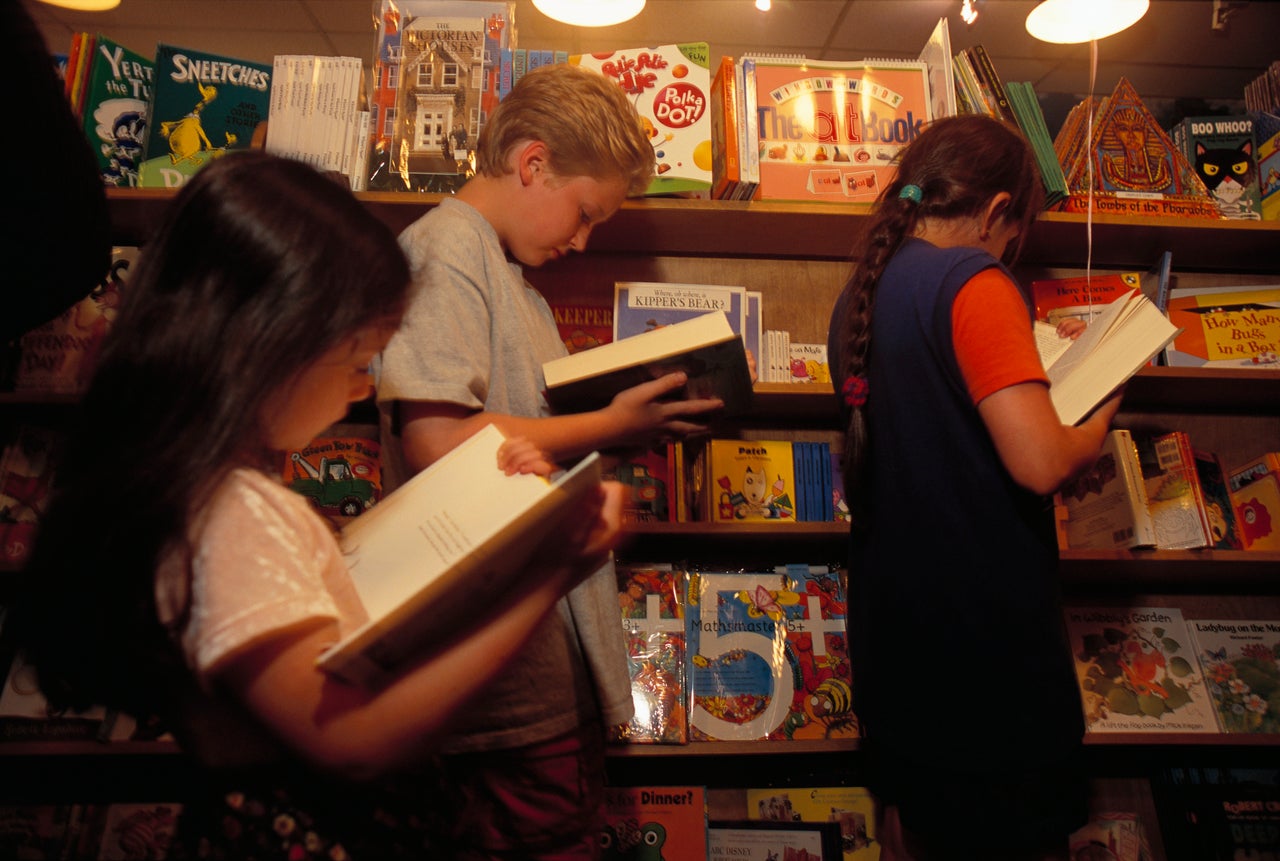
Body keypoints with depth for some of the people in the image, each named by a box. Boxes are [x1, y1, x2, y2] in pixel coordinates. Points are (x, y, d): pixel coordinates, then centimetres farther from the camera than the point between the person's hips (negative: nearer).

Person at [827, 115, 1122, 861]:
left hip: (893, 602, 8)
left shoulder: (864, 289, 7)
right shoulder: (976, 284, -18)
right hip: (981, 616, -8)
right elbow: (1039, 464, -25)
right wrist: (1097, 424, -4)